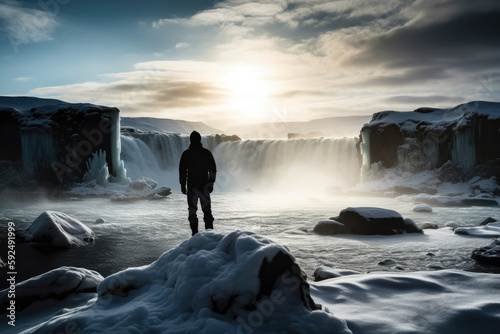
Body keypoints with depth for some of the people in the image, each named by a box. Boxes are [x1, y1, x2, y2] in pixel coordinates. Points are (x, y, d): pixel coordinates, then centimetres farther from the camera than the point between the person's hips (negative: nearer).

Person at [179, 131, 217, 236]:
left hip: (191, 186, -1)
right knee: (207, 210, 9)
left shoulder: (186, 154, -3)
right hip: (204, 186, 1)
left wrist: (183, 185, 7)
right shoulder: (207, 153, 0)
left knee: (192, 210, 6)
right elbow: (213, 169, 3)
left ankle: (195, 233, 4)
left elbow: (182, 171, 0)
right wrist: (211, 183, 11)